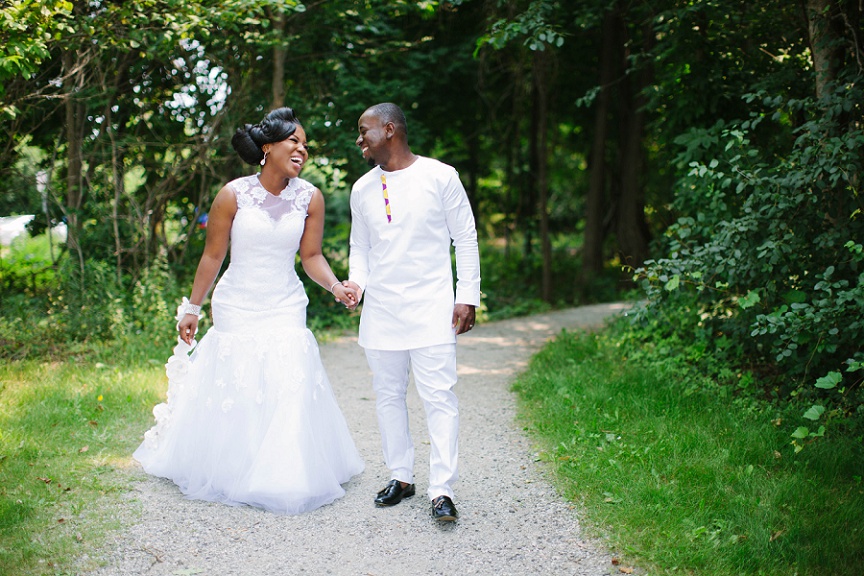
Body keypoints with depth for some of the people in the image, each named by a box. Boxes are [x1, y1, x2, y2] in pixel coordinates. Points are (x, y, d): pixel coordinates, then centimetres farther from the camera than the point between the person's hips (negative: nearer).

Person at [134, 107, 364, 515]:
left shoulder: (310, 198, -3)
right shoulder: (233, 195, -10)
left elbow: (311, 256, 3)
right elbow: (212, 255, -2)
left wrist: (335, 286, -15)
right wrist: (192, 307, 3)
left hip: (285, 309, 2)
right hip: (236, 308, -1)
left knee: (288, 390, -3)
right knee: (231, 392, 5)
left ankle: (283, 477, 12)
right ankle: (228, 474, 24)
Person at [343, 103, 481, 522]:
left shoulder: (439, 176, -3)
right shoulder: (362, 189, 10)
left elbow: (465, 238, 1)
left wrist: (467, 297, -5)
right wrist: (356, 282, -2)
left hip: (430, 308, -5)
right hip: (380, 310, 5)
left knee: (438, 396, -9)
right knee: (388, 396, 10)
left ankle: (442, 491, -6)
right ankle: (401, 477, 23)